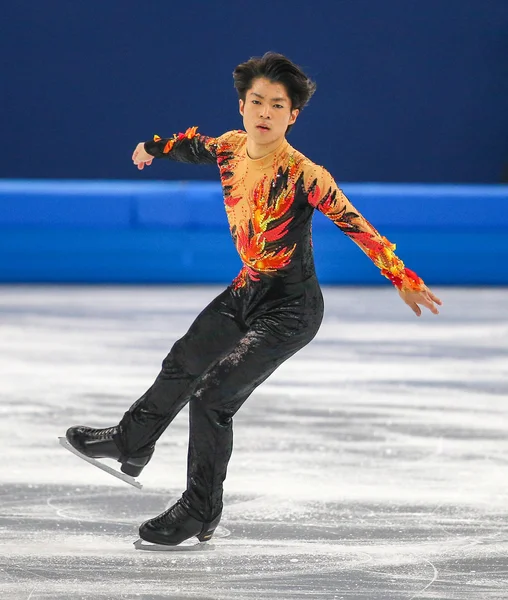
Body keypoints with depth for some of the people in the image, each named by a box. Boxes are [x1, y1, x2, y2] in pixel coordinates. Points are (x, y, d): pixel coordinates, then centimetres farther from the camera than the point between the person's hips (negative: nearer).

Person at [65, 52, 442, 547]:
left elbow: (357, 228, -22)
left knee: (213, 395, -12)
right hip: (247, 291, 7)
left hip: (290, 309, -7)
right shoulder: (230, 148, -7)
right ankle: (130, 444, 49)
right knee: (182, 365, 23)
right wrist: (154, 147, 35)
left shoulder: (304, 176, -26)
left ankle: (201, 511, 5)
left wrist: (404, 280, -21)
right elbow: (195, 145, 16)